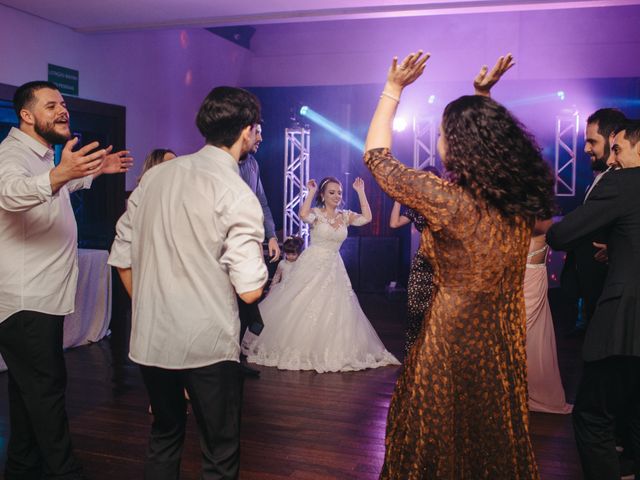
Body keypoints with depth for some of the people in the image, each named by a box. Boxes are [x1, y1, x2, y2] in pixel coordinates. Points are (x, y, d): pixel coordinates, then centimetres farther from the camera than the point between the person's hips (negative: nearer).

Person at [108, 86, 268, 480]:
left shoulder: (154, 176, 3)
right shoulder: (237, 195, -14)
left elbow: (122, 259, 8)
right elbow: (250, 291, -18)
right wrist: (261, 263, 3)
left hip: (148, 340, 6)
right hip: (208, 345, -6)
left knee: (164, 437, 26)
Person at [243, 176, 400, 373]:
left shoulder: (345, 215, 7)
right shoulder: (316, 213, -6)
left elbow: (366, 218, -7)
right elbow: (303, 214, -28)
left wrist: (360, 192, -5)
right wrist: (311, 192, -17)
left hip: (333, 268, 5)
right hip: (312, 265, -4)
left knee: (334, 309, 5)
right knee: (303, 307, 0)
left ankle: (330, 352, 18)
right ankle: (298, 350, 14)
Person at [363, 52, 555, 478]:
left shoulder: (448, 200, -23)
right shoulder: (522, 196, -5)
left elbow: (376, 156, -11)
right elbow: (490, 136, 19)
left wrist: (394, 88, -5)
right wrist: (483, 95, 19)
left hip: (456, 342, -6)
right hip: (505, 345, 6)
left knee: (442, 443, 13)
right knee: (496, 435, 23)